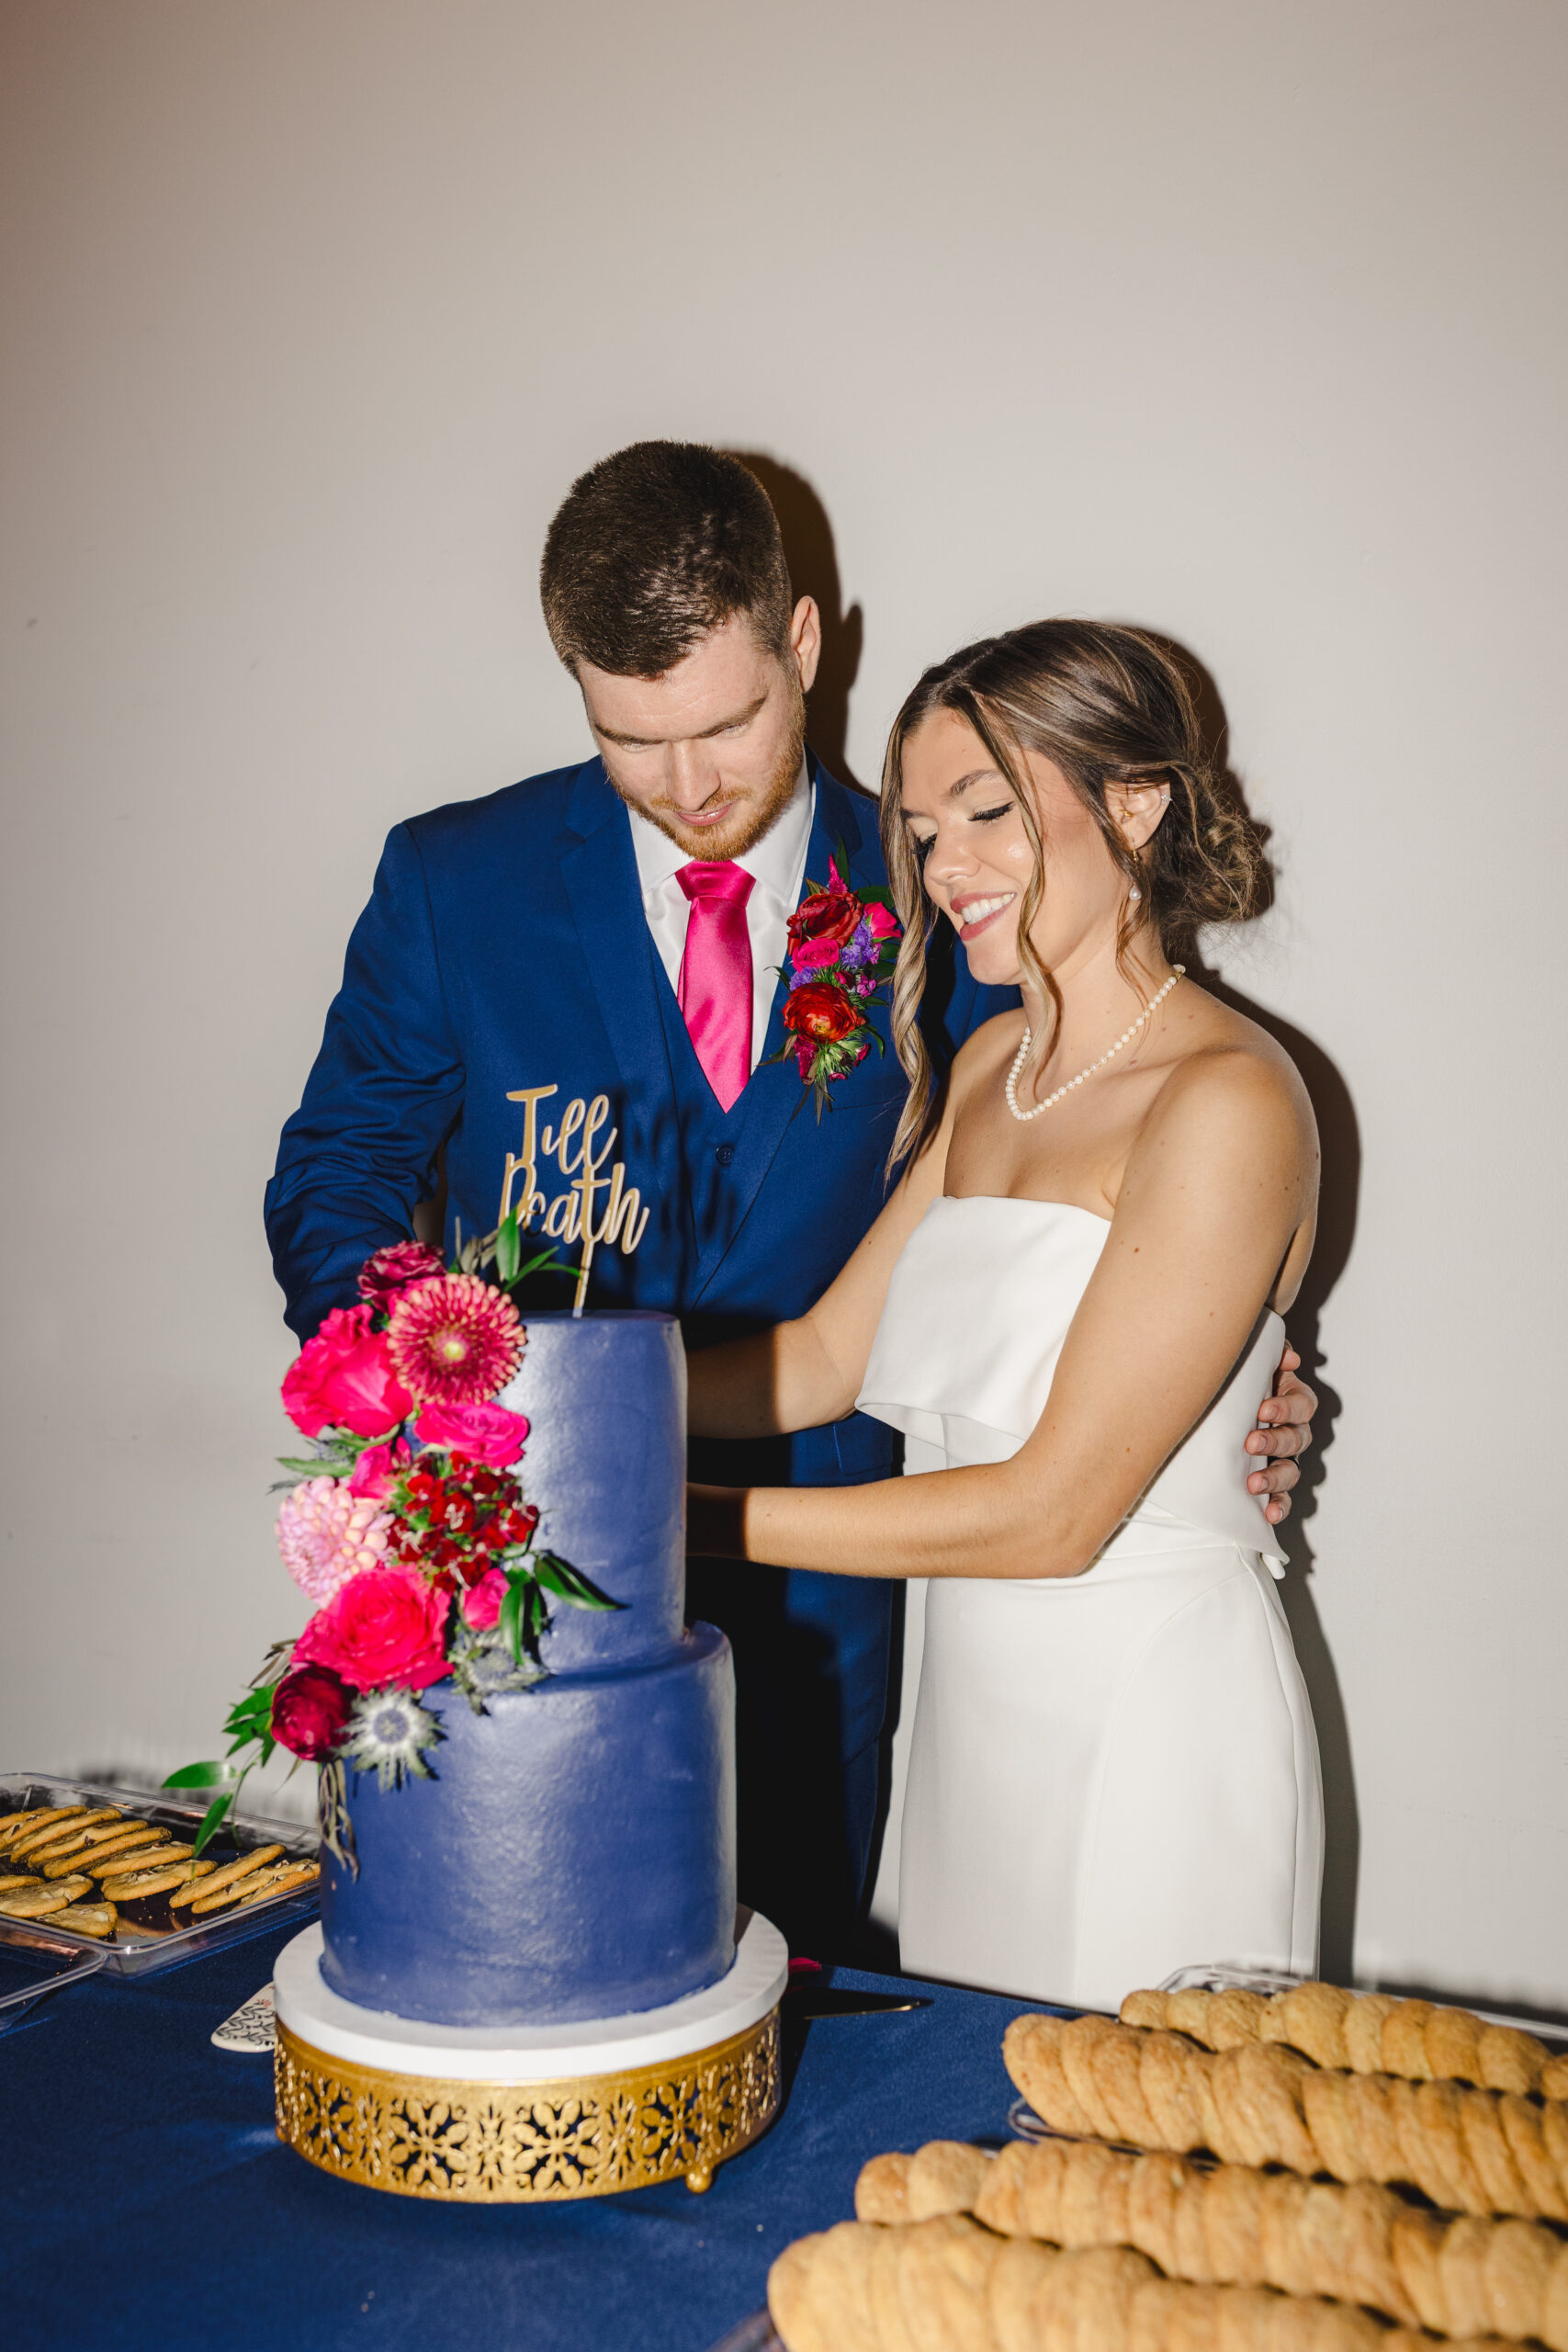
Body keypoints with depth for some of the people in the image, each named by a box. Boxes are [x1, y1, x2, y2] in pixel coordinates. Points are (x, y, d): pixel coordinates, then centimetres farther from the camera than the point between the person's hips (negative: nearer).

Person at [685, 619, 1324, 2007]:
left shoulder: (1226, 1100, -18)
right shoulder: (992, 1066, 7)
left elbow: (1054, 1511, -21)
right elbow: (824, 1357, 6)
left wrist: (677, 1517, -21)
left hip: (1150, 1711, -7)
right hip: (977, 1694, 7)